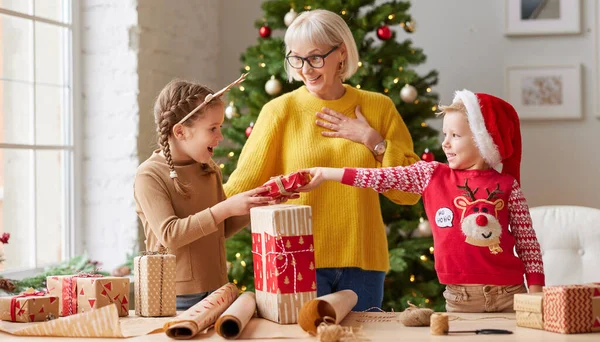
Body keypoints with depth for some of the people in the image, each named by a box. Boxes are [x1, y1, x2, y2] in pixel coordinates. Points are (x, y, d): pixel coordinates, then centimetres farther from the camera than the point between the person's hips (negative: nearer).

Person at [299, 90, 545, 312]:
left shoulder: (507, 185, 0)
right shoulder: (432, 175, 4)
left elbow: (527, 241, 1)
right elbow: (381, 178, 2)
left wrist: (536, 291, -4)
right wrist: (326, 173, -1)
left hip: (509, 294, -1)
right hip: (459, 297, 1)